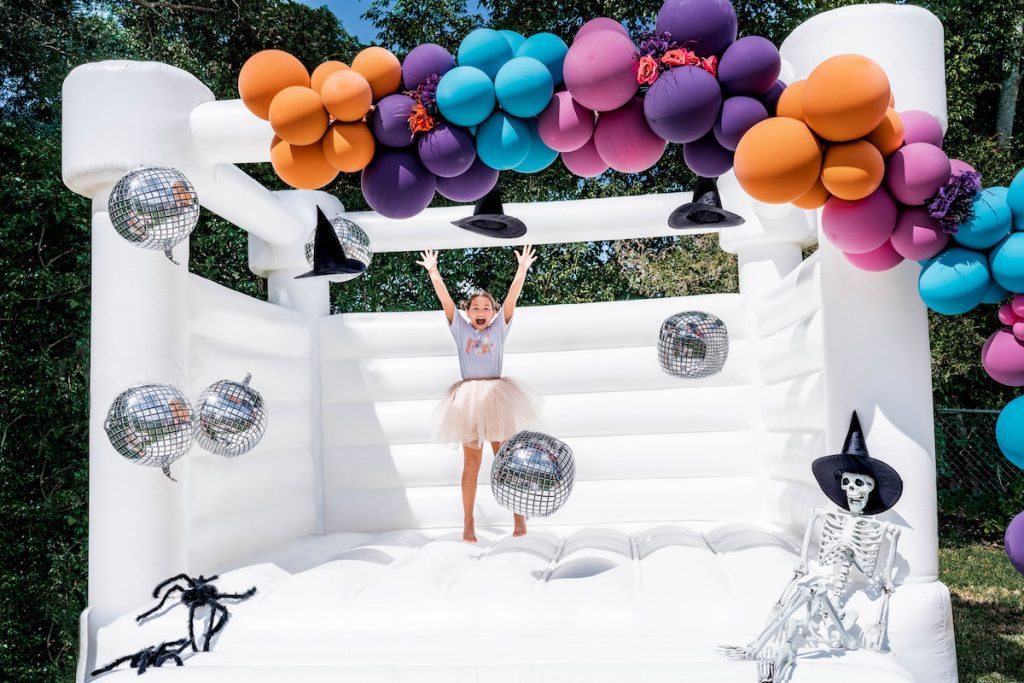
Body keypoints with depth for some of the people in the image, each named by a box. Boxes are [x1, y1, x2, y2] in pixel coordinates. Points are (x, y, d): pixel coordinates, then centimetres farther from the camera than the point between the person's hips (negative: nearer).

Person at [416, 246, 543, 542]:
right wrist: (432, 270, -7)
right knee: (471, 463, 6)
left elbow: (512, 297, -3)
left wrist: (522, 268, -10)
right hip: (468, 399, 1)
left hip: (497, 397, -1)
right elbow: (444, 298, 0)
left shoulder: (499, 326, 5)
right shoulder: (460, 327, 6)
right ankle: (468, 523, 13)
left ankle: (518, 516, 16)